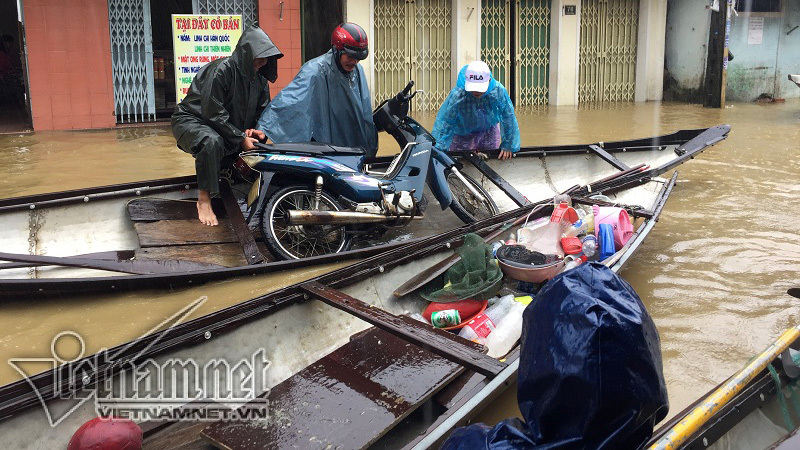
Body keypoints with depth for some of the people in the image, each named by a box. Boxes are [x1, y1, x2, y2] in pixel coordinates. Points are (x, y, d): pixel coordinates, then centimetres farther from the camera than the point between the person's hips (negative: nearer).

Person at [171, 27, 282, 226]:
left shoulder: (259, 78, 0)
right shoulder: (221, 70, -24)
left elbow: (263, 111, 9)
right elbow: (213, 114, -26)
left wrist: (257, 130, -14)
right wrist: (240, 139, -26)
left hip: (228, 126, 8)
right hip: (191, 120, -8)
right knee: (212, 142, -39)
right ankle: (204, 199, -26)